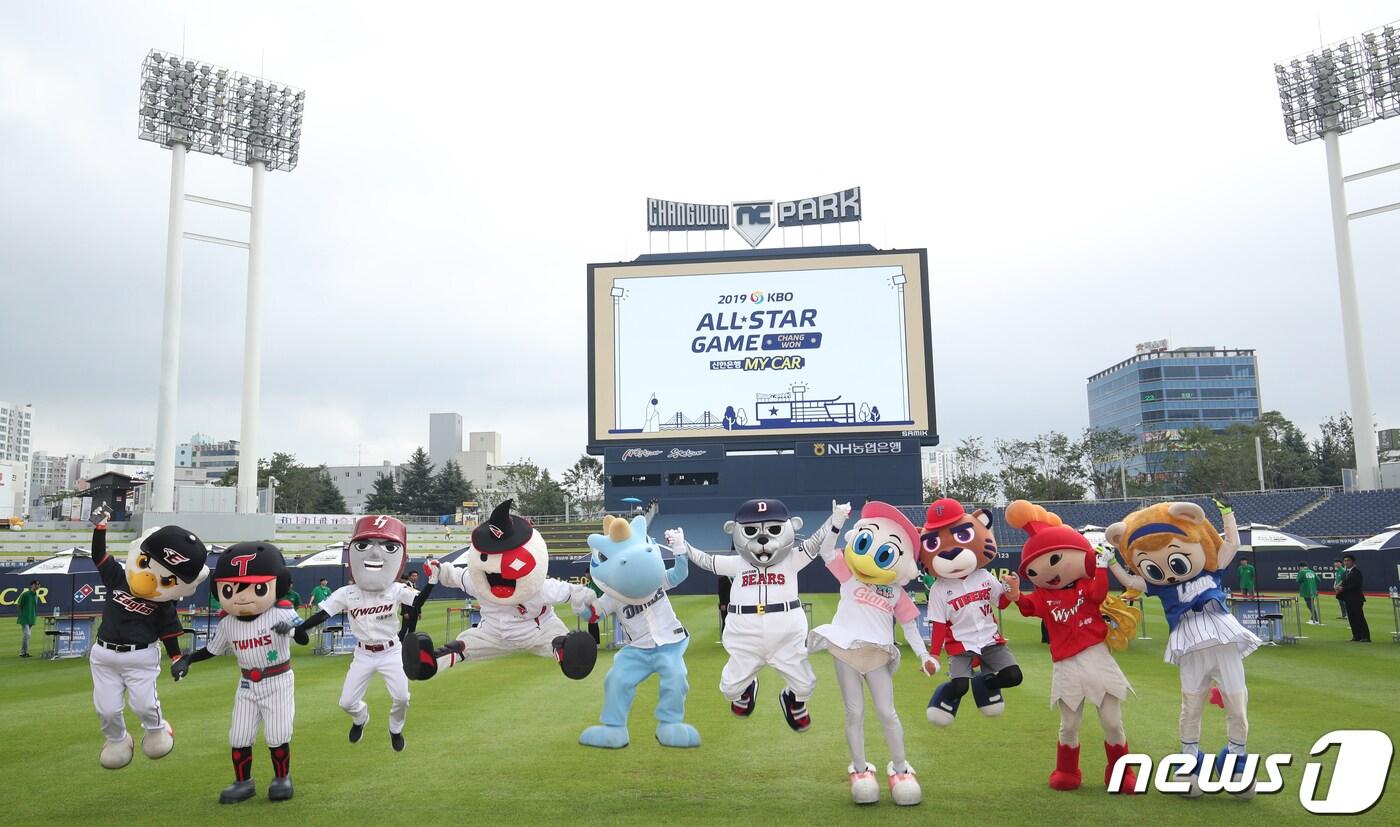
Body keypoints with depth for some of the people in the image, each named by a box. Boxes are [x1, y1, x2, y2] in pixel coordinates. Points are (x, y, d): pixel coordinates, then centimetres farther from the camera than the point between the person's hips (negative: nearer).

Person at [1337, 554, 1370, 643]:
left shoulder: (1356, 572, -10)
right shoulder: (1346, 572, 17)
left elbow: (1356, 585, -19)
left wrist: (1343, 588, -19)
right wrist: (1340, 588, -6)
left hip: (1356, 599, -8)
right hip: (1348, 599, 8)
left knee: (1359, 618, -7)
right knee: (1351, 618, 8)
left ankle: (1365, 637, -4)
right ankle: (1356, 636, 13)